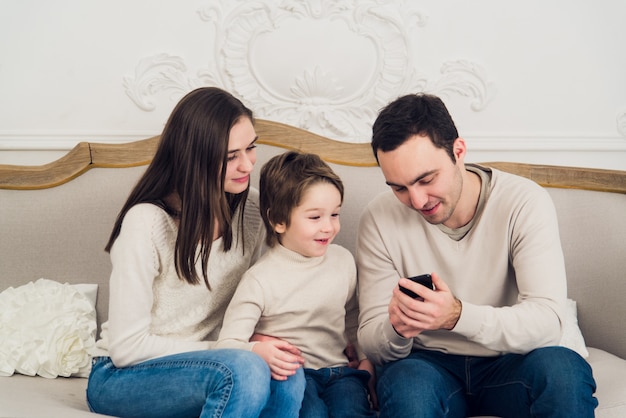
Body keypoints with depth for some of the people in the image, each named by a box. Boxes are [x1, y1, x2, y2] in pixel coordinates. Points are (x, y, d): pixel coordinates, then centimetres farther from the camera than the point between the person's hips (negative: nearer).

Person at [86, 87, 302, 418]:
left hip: (204, 364, 5)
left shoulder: (252, 208, -2)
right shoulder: (147, 222, -20)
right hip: (119, 378, -5)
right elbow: (126, 347, -18)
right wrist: (236, 352, -22)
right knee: (245, 370, -35)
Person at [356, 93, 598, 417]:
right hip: (429, 365, 0)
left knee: (562, 369, -32)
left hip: (508, 364, 0)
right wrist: (396, 330, -32)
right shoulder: (379, 220, -8)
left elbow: (546, 321, -20)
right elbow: (371, 343, -6)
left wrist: (457, 315, -37)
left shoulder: (524, 203, -12)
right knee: (404, 382, -34)